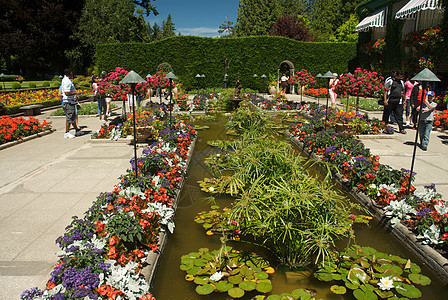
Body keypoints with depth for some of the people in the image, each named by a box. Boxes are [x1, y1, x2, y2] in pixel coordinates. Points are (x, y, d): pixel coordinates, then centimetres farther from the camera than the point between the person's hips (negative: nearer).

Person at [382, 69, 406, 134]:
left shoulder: (401, 82, 18)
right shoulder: (389, 80, -2)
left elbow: (403, 92, 26)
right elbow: (385, 90, -5)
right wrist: (385, 100, -12)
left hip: (398, 102, 5)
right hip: (390, 101, -5)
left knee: (399, 116, 2)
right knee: (386, 115, 2)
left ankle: (401, 129, 4)